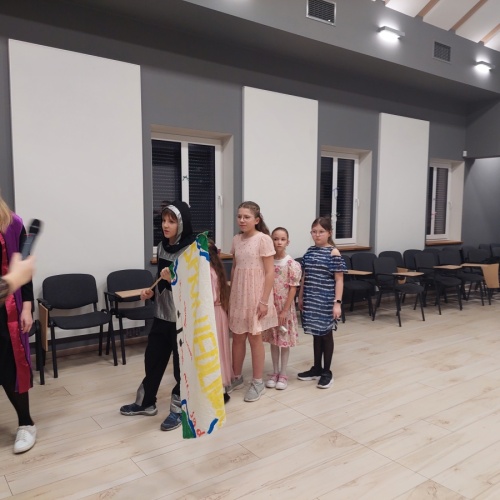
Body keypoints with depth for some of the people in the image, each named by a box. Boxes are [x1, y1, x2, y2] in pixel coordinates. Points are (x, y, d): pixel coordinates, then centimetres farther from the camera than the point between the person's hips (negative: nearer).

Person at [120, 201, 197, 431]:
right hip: (162, 312, 7)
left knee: (182, 362, 6)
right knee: (153, 357, 16)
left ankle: (179, 409, 24)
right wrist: (151, 291, 2)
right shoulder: (162, 245, 6)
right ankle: (145, 403, 34)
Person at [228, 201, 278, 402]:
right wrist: (230, 295, 12)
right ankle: (237, 378, 30)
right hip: (238, 295, 5)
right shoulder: (236, 240, 5)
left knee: (254, 338, 5)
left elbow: (270, 272, -13)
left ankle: (257, 382, 20)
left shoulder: (263, 239, -12)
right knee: (237, 337, 13)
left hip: (256, 295, -5)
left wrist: (264, 300, -16)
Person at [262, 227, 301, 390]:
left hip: (285, 308, -3)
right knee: (273, 340, 13)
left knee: (285, 341, 8)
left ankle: (283, 374, 22)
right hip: (270, 306, 4)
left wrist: (284, 311, -14)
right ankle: (275, 372, 27)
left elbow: (293, 289, -12)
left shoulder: (292, 264, -12)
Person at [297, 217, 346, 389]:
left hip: (326, 301, -5)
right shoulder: (310, 251, 7)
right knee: (316, 334, 15)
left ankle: (327, 372, 18)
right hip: (311, 300, 5)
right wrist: (301, 297, 13)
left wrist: (337, 302, -16)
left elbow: (339, 280, -11)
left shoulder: (334, 253, -10)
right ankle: (316, 368, 28)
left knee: (326, 334, 6)